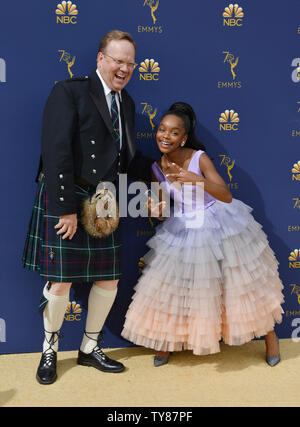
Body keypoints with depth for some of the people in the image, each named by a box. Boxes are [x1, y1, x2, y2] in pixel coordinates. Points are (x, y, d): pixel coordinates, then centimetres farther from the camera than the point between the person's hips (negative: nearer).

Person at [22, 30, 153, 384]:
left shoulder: (126, 103, 15)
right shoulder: (70, 91, -6)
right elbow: (56, 152, -15)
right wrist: (66, 207, -18)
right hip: (63, 199, -6)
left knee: (109, 279, 9)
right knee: (60, 281, 1)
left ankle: (90, 349, 30)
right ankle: (50, 350, 28)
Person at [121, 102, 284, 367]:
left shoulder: (199, 158, -20)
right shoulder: (158, 168, -6)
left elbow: (226, 196, -27)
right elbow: (163, 205, 4)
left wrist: (197, 180, -42)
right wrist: (158, 210, -19)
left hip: (218, 225, -3)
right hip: (183, 230, 4)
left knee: (244, 281, 8)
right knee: (173, 286, 7)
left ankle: (270, 335, 31)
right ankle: (167, 342, 30)